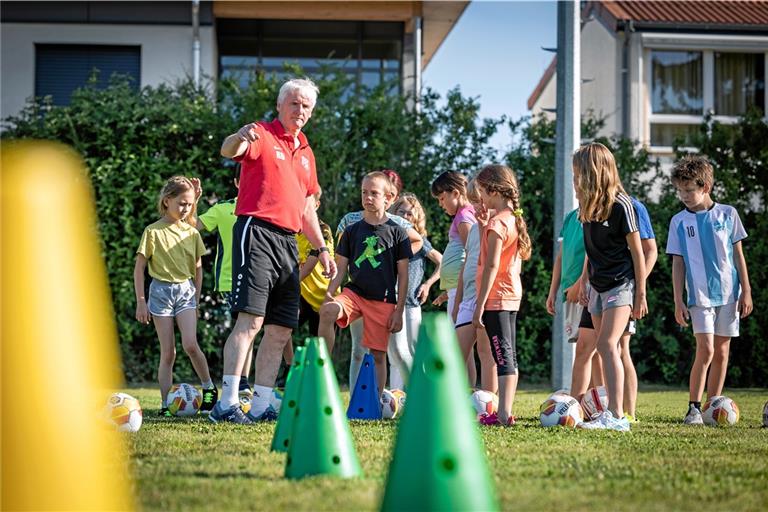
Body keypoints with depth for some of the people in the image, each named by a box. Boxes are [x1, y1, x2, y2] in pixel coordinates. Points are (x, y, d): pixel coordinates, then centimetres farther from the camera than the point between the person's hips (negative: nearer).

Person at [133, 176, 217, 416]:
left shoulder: (192, 233, 7)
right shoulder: (153, 231, -4)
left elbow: (198, 268, 15)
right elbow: (139, 267, -2)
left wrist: (196, 299, 12)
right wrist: (140, 302, -6)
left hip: (186, 290, 2)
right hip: (161, 290, -2)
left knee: (190, 344, -17)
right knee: (168, 352, -2)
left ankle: (209, 388, 1)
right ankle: (166, 403, 2)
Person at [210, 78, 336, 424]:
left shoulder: (306, 153, 23)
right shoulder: (261, 135, 1)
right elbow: (229, 151, -21)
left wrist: (321, 249, 23)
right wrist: (239, 138, -44)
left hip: (288, 242, 8)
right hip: (257, 231, -8)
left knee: (281, 330, 5)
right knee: (250, 320, -18)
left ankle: (261, 406, 9)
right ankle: (227, 404, -23)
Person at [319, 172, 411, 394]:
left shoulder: (397, 233, 2)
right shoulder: (352, 231, 9)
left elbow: (403, 275, 3)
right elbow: (341, 269, 10)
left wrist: (399, 311, -2)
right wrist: (329, 295, -5)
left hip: (383, 300, -1)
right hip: (354, 292, 1)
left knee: (378, 355, 0)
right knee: (327, 311, -29)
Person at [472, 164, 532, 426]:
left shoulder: (496, 222, -15)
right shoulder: (515, 219, 12)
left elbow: (491, 266, -20)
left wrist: (480, 304, -19)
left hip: (496, 297, -9)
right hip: (512, 296, 9)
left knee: (502, 356, -11)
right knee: (509, 355, 11)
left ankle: (504, 414, -14)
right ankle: (505, 411, 15)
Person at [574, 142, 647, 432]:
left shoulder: (620, 205, -14)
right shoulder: (589, 206, 8)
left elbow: (637, 251, -11)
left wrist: (641, 294, -11)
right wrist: (584, 283, 18)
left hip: (621, 284, -8)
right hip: (598, 285, 8)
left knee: (607, 345, -19)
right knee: (606, 350, 6)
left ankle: (617, 416, -24)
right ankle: (612, 414, 8)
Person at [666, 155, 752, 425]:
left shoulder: (727, 214, 3)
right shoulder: (679, 221, 2)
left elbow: (738, 254, 6)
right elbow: (678, 263, 4)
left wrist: (746, 291, 2)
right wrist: (678, 301, -1)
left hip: (728, 294, 2)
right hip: (699, 295, -2)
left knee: (722, 352, 5)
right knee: (705, 350, -14)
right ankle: (694, 408, -9)